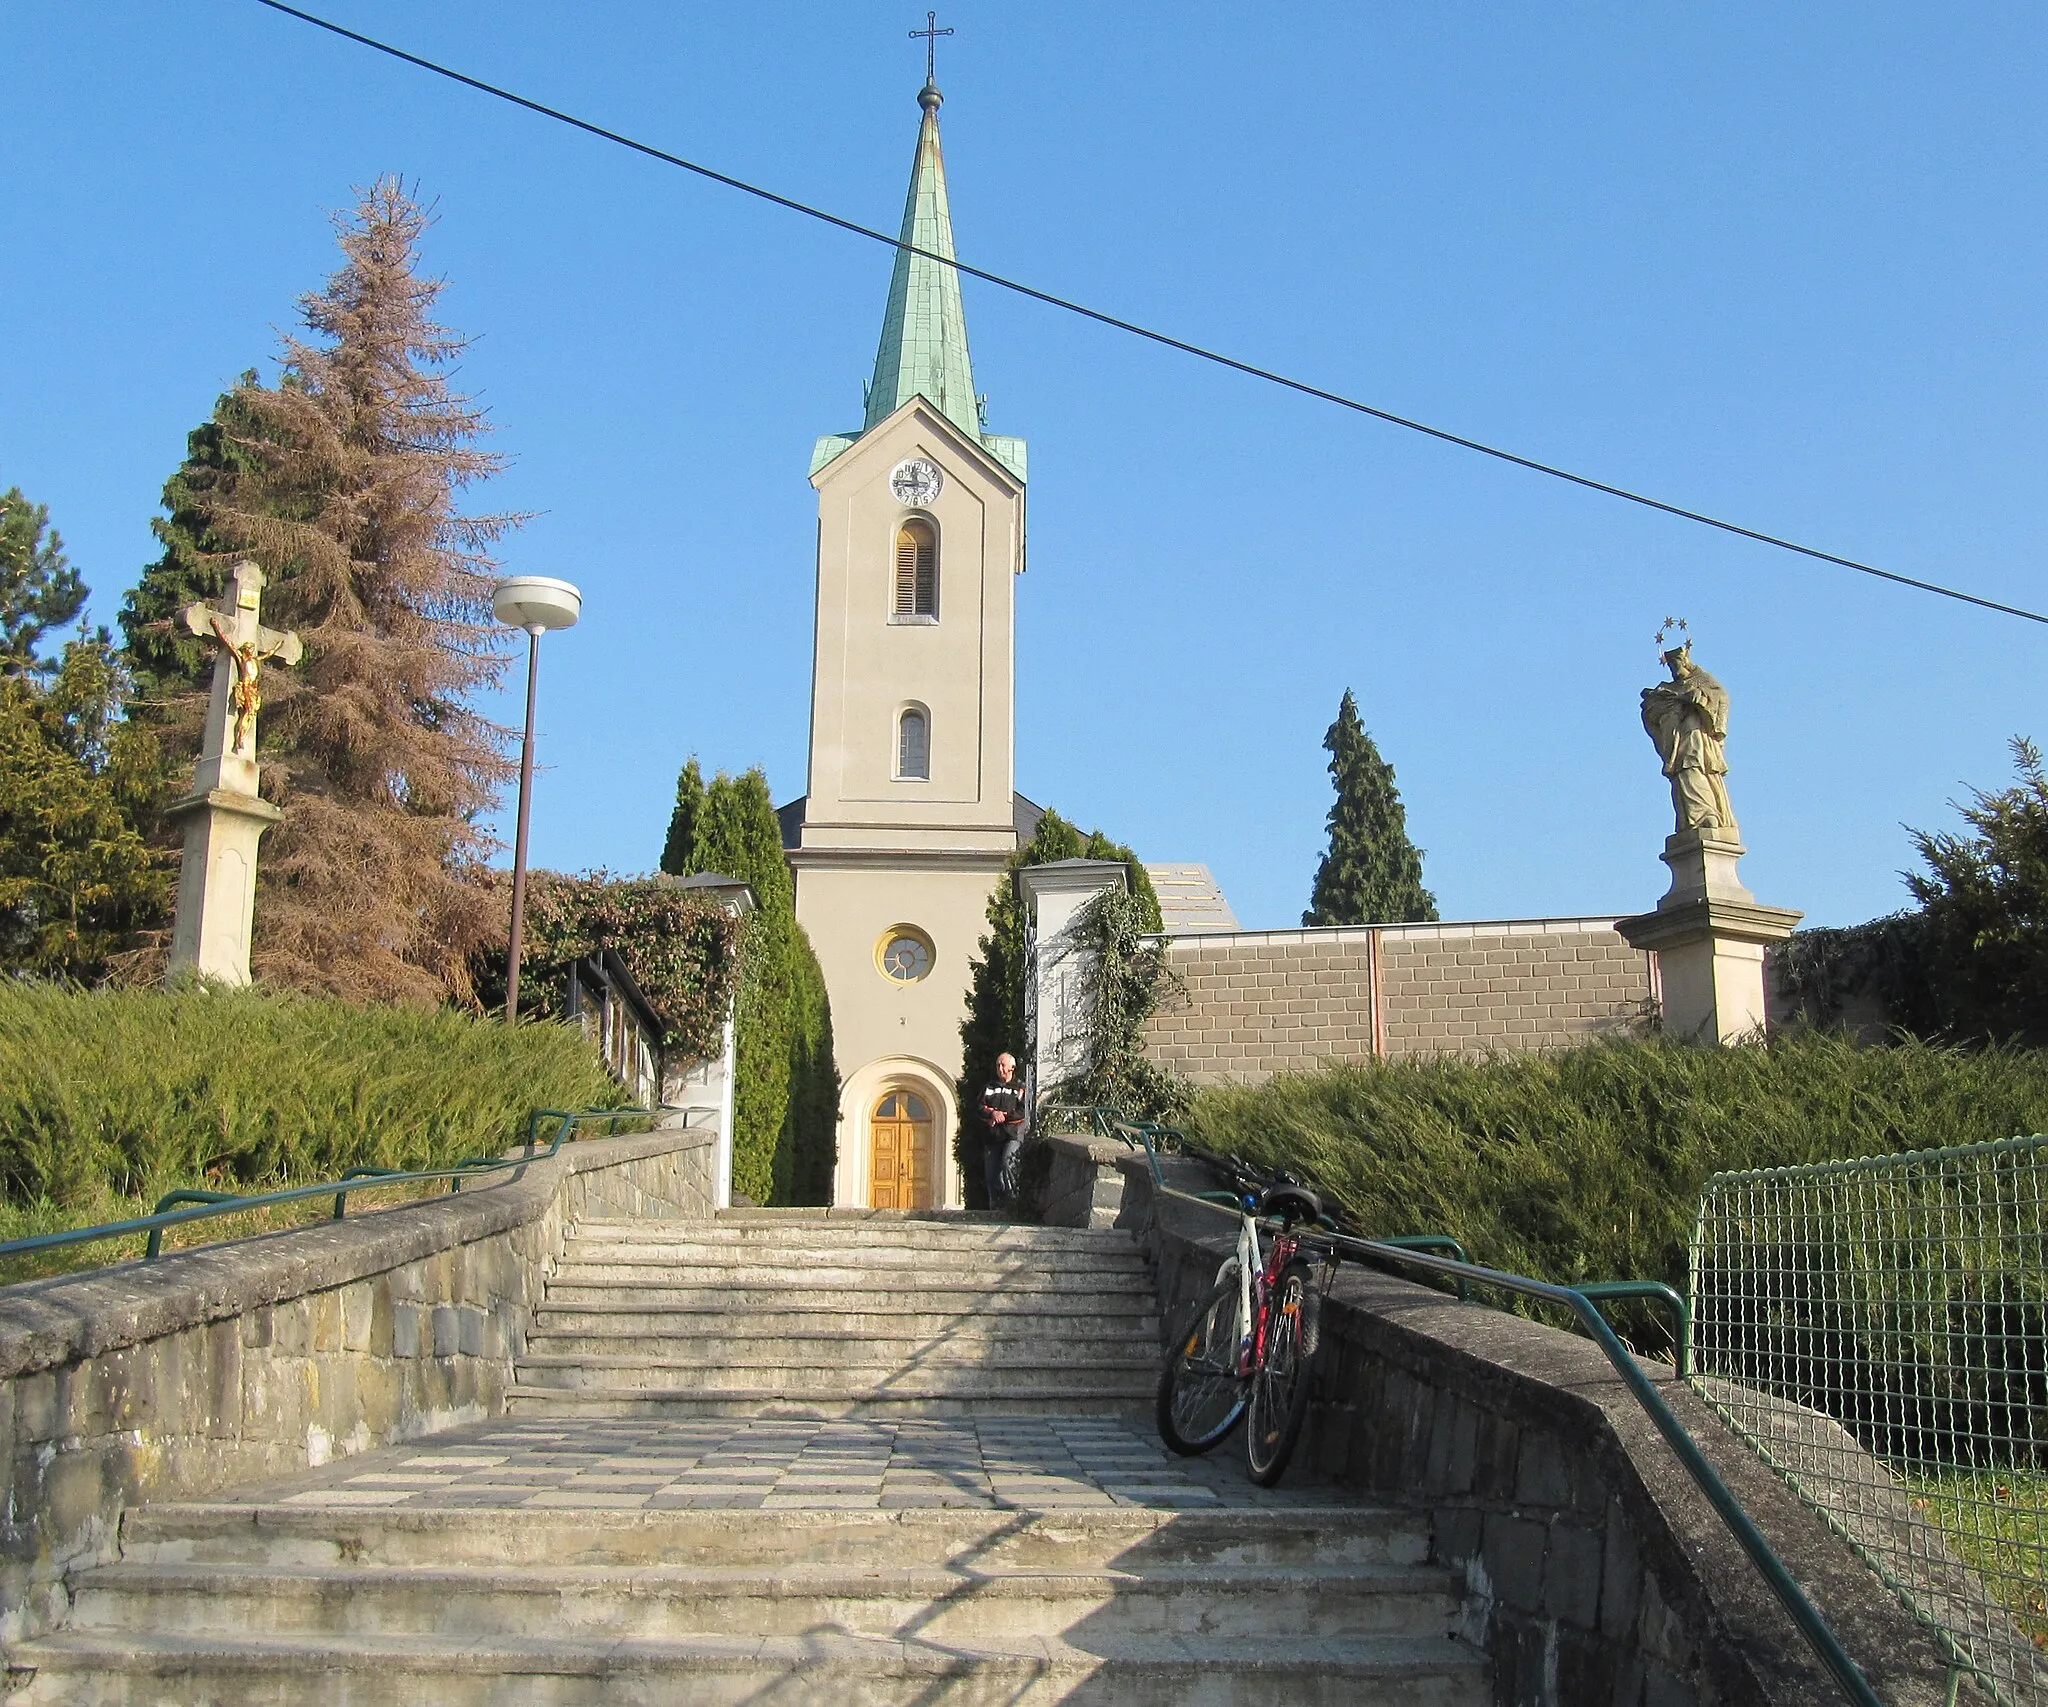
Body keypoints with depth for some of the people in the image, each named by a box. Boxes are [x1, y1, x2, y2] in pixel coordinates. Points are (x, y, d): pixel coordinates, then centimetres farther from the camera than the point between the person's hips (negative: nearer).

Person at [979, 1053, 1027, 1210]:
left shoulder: (1020, 1089, 8)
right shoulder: (989, 1088, 19)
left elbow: (1023, 1112, -4)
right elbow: (980, 1108, 7)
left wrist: (1004, 1116, -12)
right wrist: (992, 1113, -12)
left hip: (1013, 1134, -4)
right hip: (991, 1137, 4)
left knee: (1006, 1162, -28)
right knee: (992, 1175, 2)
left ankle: (1012, 1201, -19)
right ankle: (995, 1207, 10)